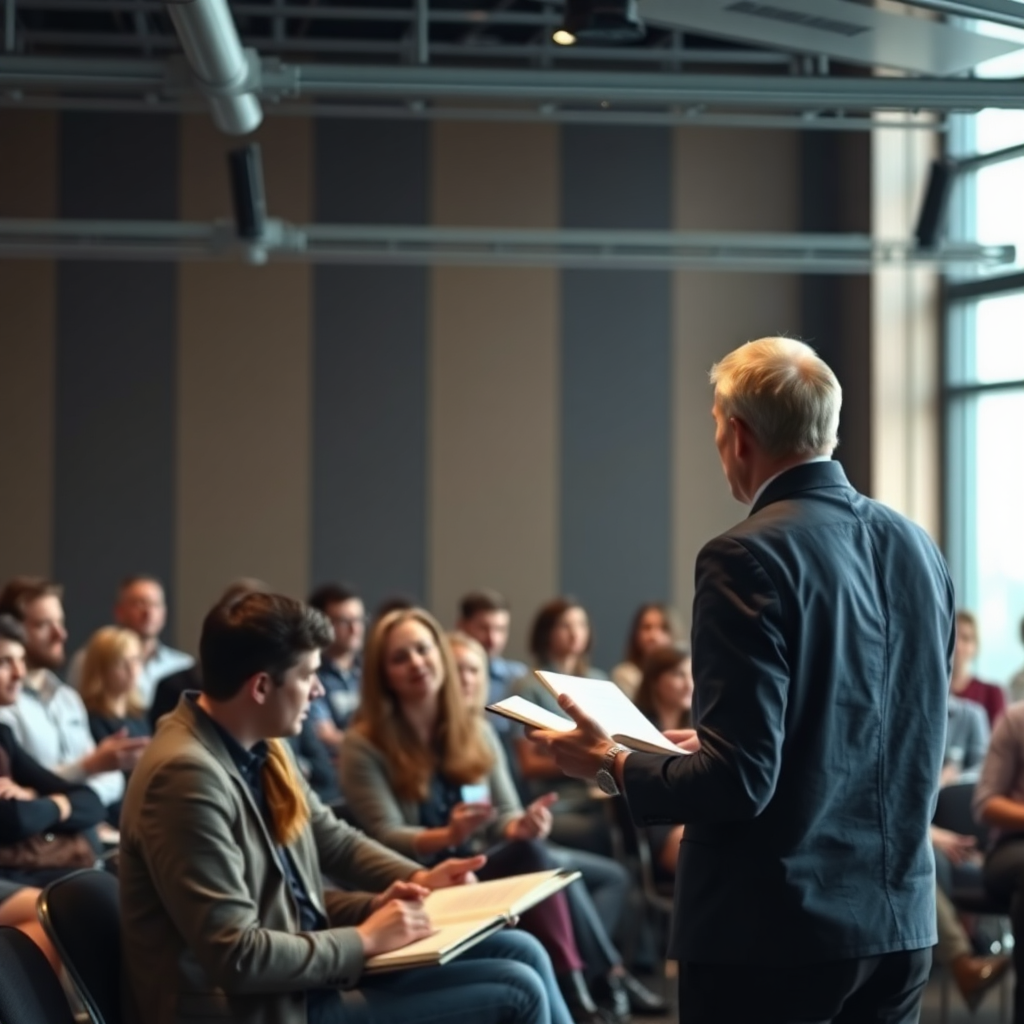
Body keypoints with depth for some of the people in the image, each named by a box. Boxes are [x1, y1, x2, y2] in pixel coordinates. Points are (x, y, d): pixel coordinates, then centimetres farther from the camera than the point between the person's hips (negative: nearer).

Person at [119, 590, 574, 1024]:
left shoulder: (259, 747, 4)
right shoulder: (187, 776, -25)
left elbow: (334, 840, 21)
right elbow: (235, 957, -27)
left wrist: (416, 879, 3)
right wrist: (364, 940, -17)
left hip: (304, 966, 9)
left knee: (520, 951, 4)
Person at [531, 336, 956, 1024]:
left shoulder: (750, 558, -16)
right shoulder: (917, 549, 5)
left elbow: (741, 779, -20)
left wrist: (614, 768, -3)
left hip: (773, 938, -7)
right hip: (901, 924, 7)